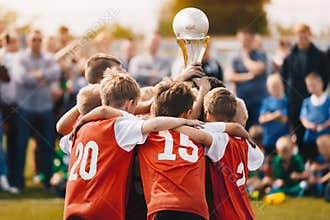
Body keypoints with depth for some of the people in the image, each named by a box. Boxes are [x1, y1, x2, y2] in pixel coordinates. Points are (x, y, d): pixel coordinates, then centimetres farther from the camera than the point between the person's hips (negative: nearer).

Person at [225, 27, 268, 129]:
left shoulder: (260, 55, 4)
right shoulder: (235, 58, 10)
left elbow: (256, 69, -15)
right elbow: (229, 77, -2)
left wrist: (245, 57, 0)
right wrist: (249, 76, -8)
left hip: (259, 101, -2)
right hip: (242, 100, 3)